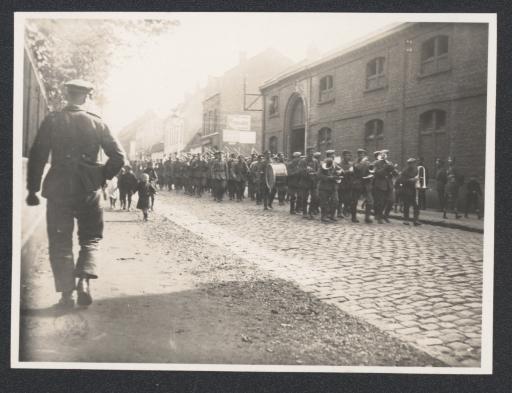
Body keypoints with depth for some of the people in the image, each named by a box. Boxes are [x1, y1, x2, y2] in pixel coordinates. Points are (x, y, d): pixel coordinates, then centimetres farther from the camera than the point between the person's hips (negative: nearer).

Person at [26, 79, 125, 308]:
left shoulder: (52, 121, -1)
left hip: (58, 189, 0)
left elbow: (37, 157, -4)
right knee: (91, 238, 15)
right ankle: (84, 280, -6)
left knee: (60, 242, 8)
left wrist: (32, 190, 2)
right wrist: (101, 177, 11)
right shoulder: (97, 124, 1)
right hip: (89, 191, 1)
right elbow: (118, 157, -3)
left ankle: (66, 293, 5)